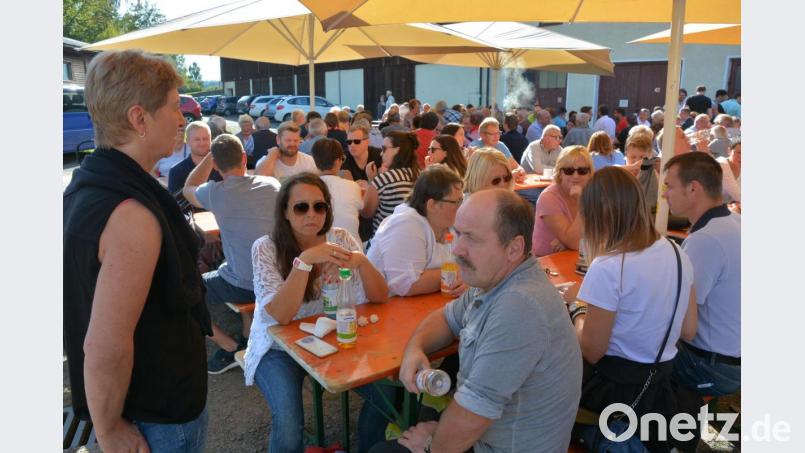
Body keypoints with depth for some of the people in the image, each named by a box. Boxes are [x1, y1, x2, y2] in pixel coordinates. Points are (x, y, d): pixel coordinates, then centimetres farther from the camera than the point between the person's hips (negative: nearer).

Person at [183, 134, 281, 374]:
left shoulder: (216, 192, -12)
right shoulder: (272, 184, -3)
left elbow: (188, 190, 12)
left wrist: (209, 157, 12)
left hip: (244, 286, -5)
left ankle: (232, 348, 8)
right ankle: (248, 338, 32)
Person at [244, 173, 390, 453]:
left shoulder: (340, 239, -7)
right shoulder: (266, 248, -16)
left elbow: (379, 298, -11)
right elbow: (280, 316, -27)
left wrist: (361, 261, -30)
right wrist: (305, 260, -37)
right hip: (279, 348, -3)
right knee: (289, 429, -25)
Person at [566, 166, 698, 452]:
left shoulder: (607, 268, -26)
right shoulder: (676, 253, -2)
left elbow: (591, 351, -19)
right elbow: (688, 331, 8)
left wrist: (577, 307, -2)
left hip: (618, 387, -7)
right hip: (661, 381, 7)